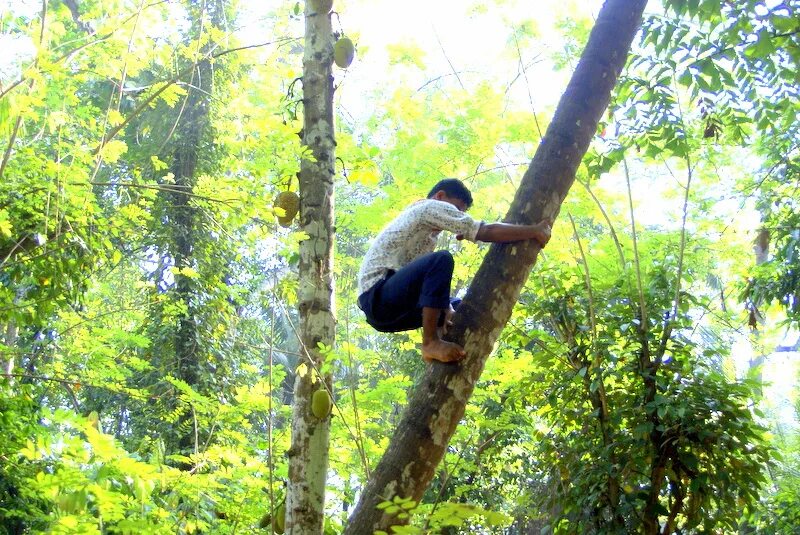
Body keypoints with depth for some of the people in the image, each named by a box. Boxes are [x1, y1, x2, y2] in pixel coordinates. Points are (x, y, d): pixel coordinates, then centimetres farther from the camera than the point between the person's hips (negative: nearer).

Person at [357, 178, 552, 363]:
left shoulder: (425, 223, 26)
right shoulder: (431, 207, -2)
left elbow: (434, 279, 18)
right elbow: (487, 232, -9)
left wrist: (446, 307, 2)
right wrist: (535, 231, -2)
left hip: (385, 305, 10)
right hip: (378, 296, -10)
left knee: (459, 306, 20)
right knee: (442, 259, -27)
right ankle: (431, 343, -23)